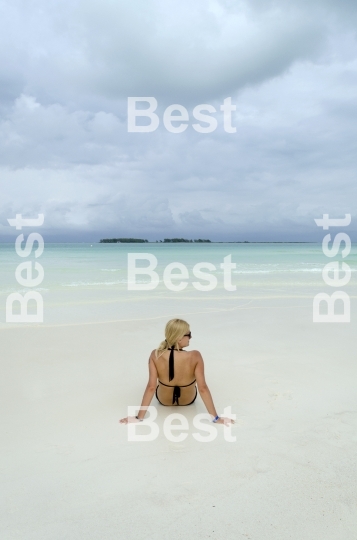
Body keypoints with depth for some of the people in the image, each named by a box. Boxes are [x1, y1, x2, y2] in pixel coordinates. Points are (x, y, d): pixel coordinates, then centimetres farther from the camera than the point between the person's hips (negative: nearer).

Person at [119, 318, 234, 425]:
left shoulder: (155, 355, -29)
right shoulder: (195, 356, -33)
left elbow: (151, 387, -27)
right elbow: (203, 388, -29)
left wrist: (139, 417, -18)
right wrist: (215, 417, -19)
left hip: (163, 400, 1)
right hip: (188, 400, 0)